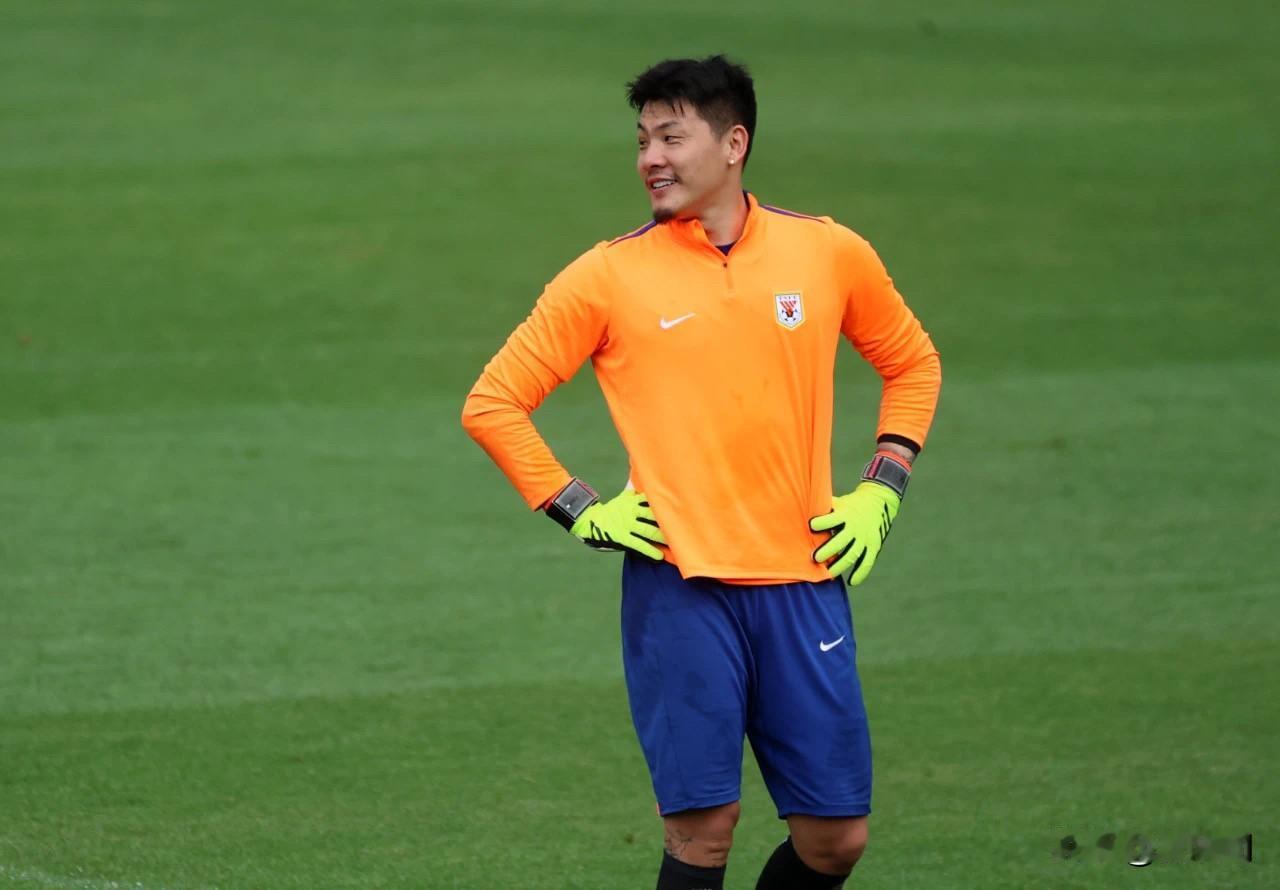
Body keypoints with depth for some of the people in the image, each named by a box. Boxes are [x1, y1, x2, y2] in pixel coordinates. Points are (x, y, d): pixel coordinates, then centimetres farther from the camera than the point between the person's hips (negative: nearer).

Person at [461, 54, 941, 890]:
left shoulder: (830, 253, 5)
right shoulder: (610, 275, -1)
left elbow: (913, 363, 22)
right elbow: (493, 403, 5)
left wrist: (879, 494, 10)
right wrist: (584, 513, -3)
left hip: (803, 581, 2)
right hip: (680, 588, -2)